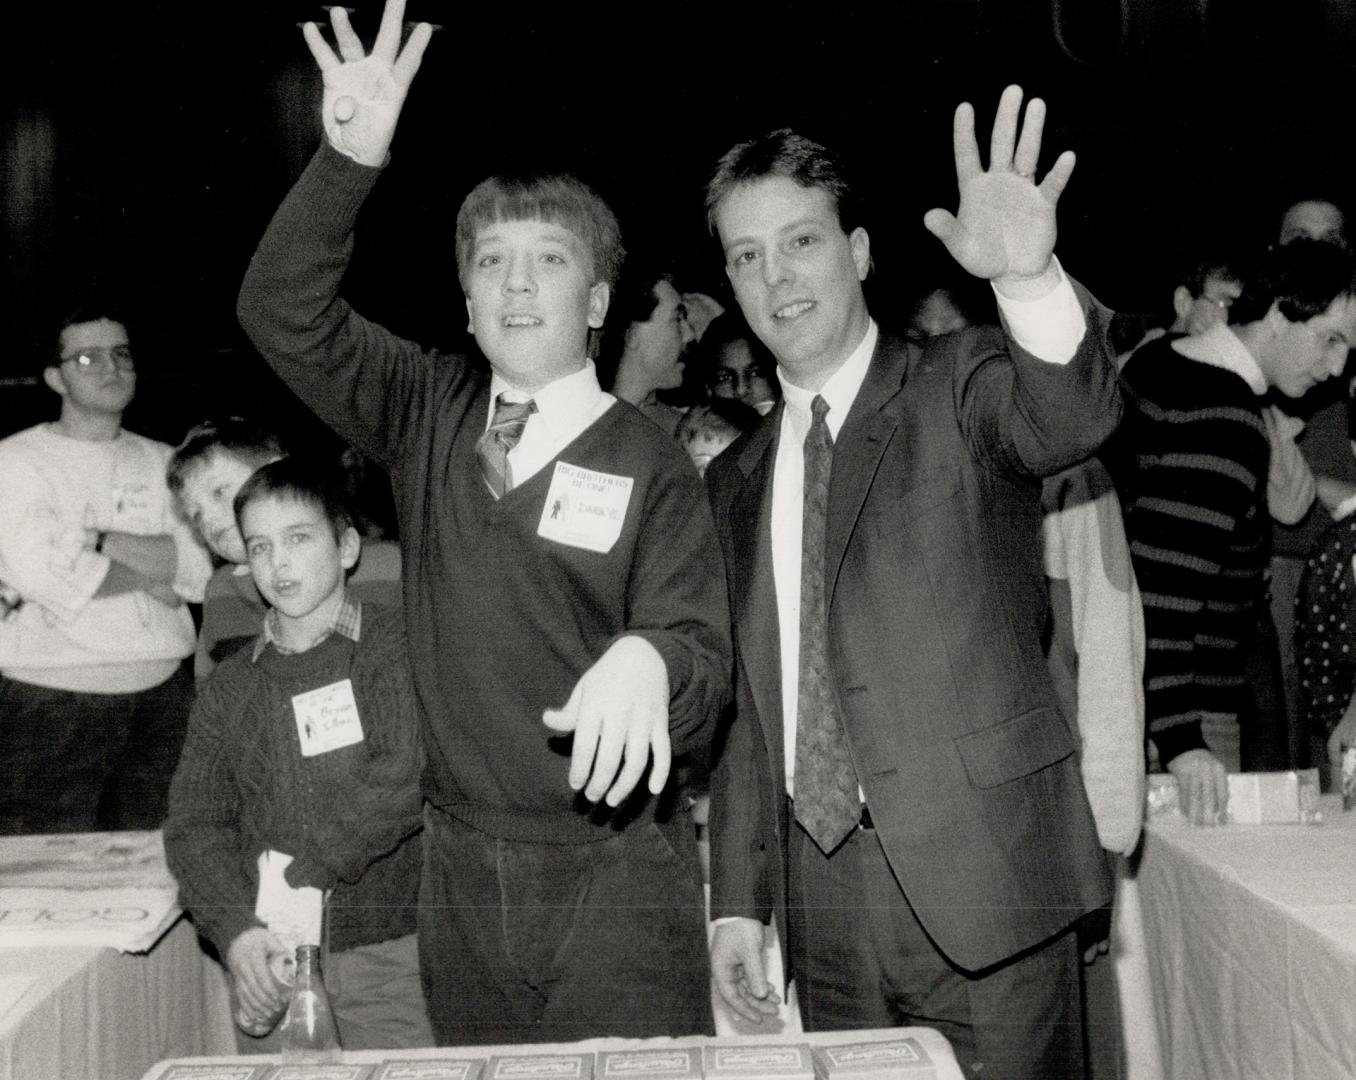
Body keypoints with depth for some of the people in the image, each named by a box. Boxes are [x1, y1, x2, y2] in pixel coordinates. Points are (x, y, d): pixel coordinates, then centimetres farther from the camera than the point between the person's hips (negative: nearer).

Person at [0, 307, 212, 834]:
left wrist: (92, 539, -11)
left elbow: (198, 570, -2)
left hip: (162, 694, 4)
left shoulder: (162, 463, 12)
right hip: (50, 702, -3)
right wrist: (153, 572, -4)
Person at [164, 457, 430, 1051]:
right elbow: (194, 823, 5)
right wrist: (235, 929, -11)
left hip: (389, 954, -3)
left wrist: (308, 862, -16)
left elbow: (416, 773, -15)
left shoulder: (400, 646, -2)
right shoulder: (229, 687, 10)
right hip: (269, 960, 3)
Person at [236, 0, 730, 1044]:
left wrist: (647, 662, -34)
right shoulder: (431, 416, 5)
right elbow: (284, 314, -2)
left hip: (614, 872, -3)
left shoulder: (651, 464, -6)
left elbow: (702, 659, -10)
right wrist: (351, 159, -16)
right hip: (461, 871, 3)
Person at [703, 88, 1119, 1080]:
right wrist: (738, 899, 10)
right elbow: (745, 701, 13)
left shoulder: (959, 389, -2)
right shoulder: (735, 480, 11)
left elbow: (1071, 419, -25)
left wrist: (1027, 276, -44)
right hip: (822, 902, 4)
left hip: (982, 877, -4)